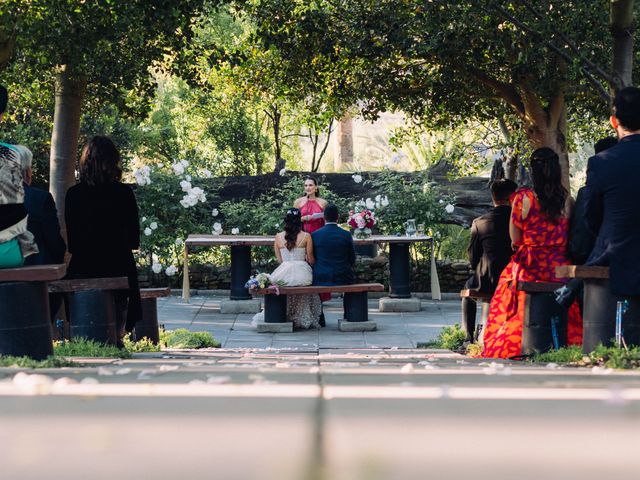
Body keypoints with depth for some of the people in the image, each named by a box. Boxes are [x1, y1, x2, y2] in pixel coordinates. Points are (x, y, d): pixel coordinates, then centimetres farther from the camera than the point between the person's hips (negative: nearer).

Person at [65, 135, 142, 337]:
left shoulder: (74, 194, -4)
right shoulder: (124, 193, -7)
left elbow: (71, 243, 2)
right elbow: (134, 241, 0)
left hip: (81, 272, 1)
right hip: (117, 270, -1)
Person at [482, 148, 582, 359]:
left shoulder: (523, 198, -11)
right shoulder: (566, 199, -2)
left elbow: (515, 238, -5)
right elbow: (569, 236, 5)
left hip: (530, 267, -2)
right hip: (559, 268, 3)